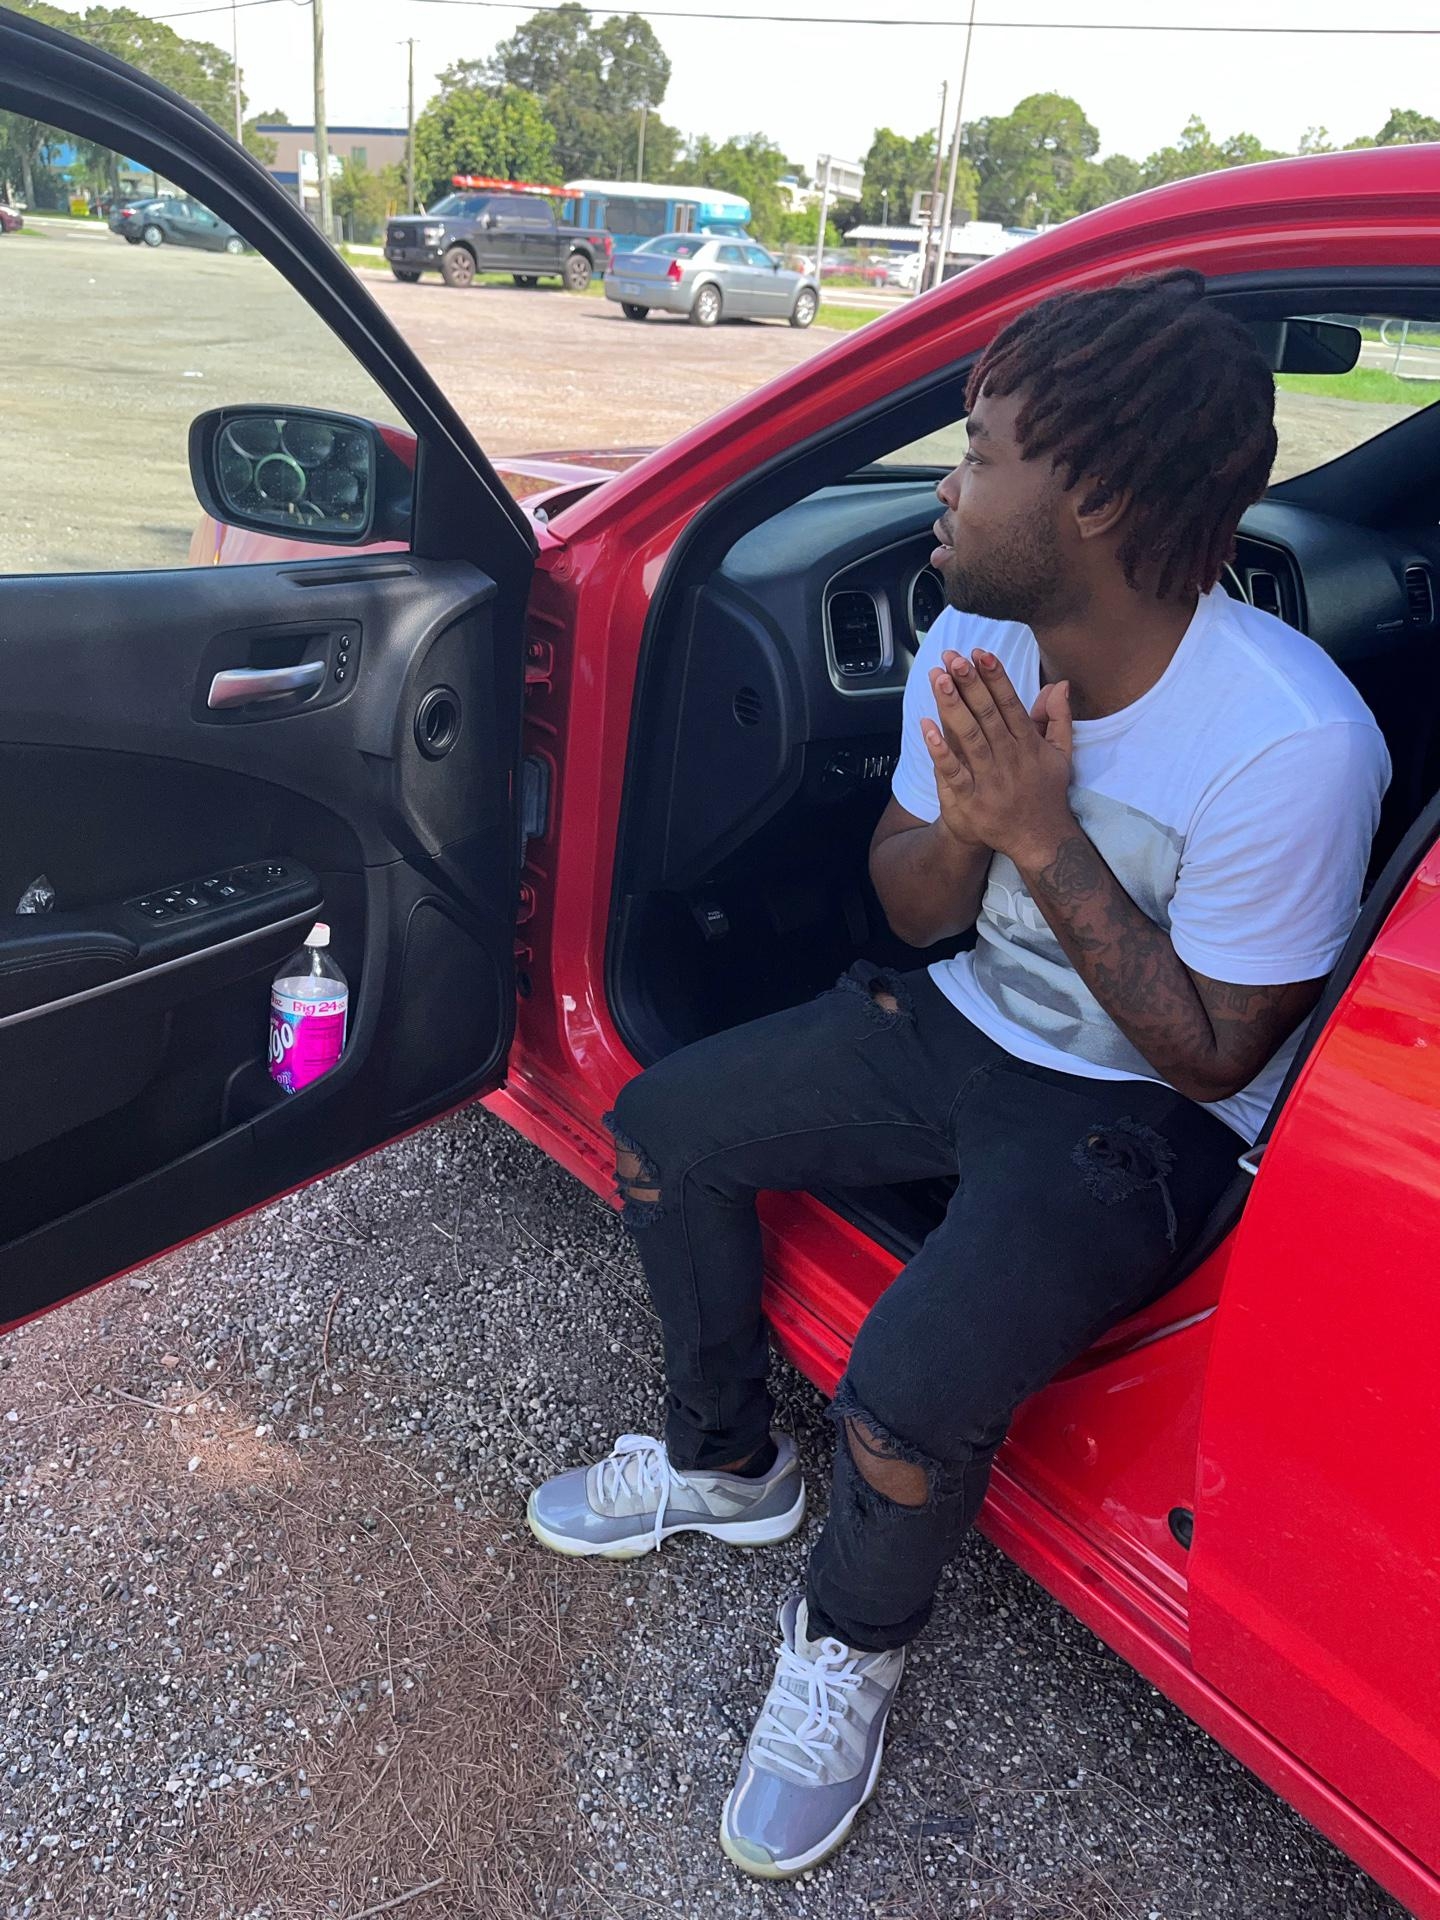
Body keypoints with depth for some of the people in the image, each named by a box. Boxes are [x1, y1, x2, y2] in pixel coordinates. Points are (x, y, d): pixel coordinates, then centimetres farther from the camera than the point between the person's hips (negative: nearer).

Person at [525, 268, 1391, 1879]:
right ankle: (727, 1463, 26)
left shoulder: (1294, 745, -28)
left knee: (906, 1395, -26)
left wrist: (1048, 844, -28)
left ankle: (853, 1643, 13)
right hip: (966, 1024, 7)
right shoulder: (976, 640, -9)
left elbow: (1212, 1057, -19)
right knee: (656, 1129, 1)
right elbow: (910, 912, 0)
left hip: (1145, 1119, -6)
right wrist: (964, 824, -24)